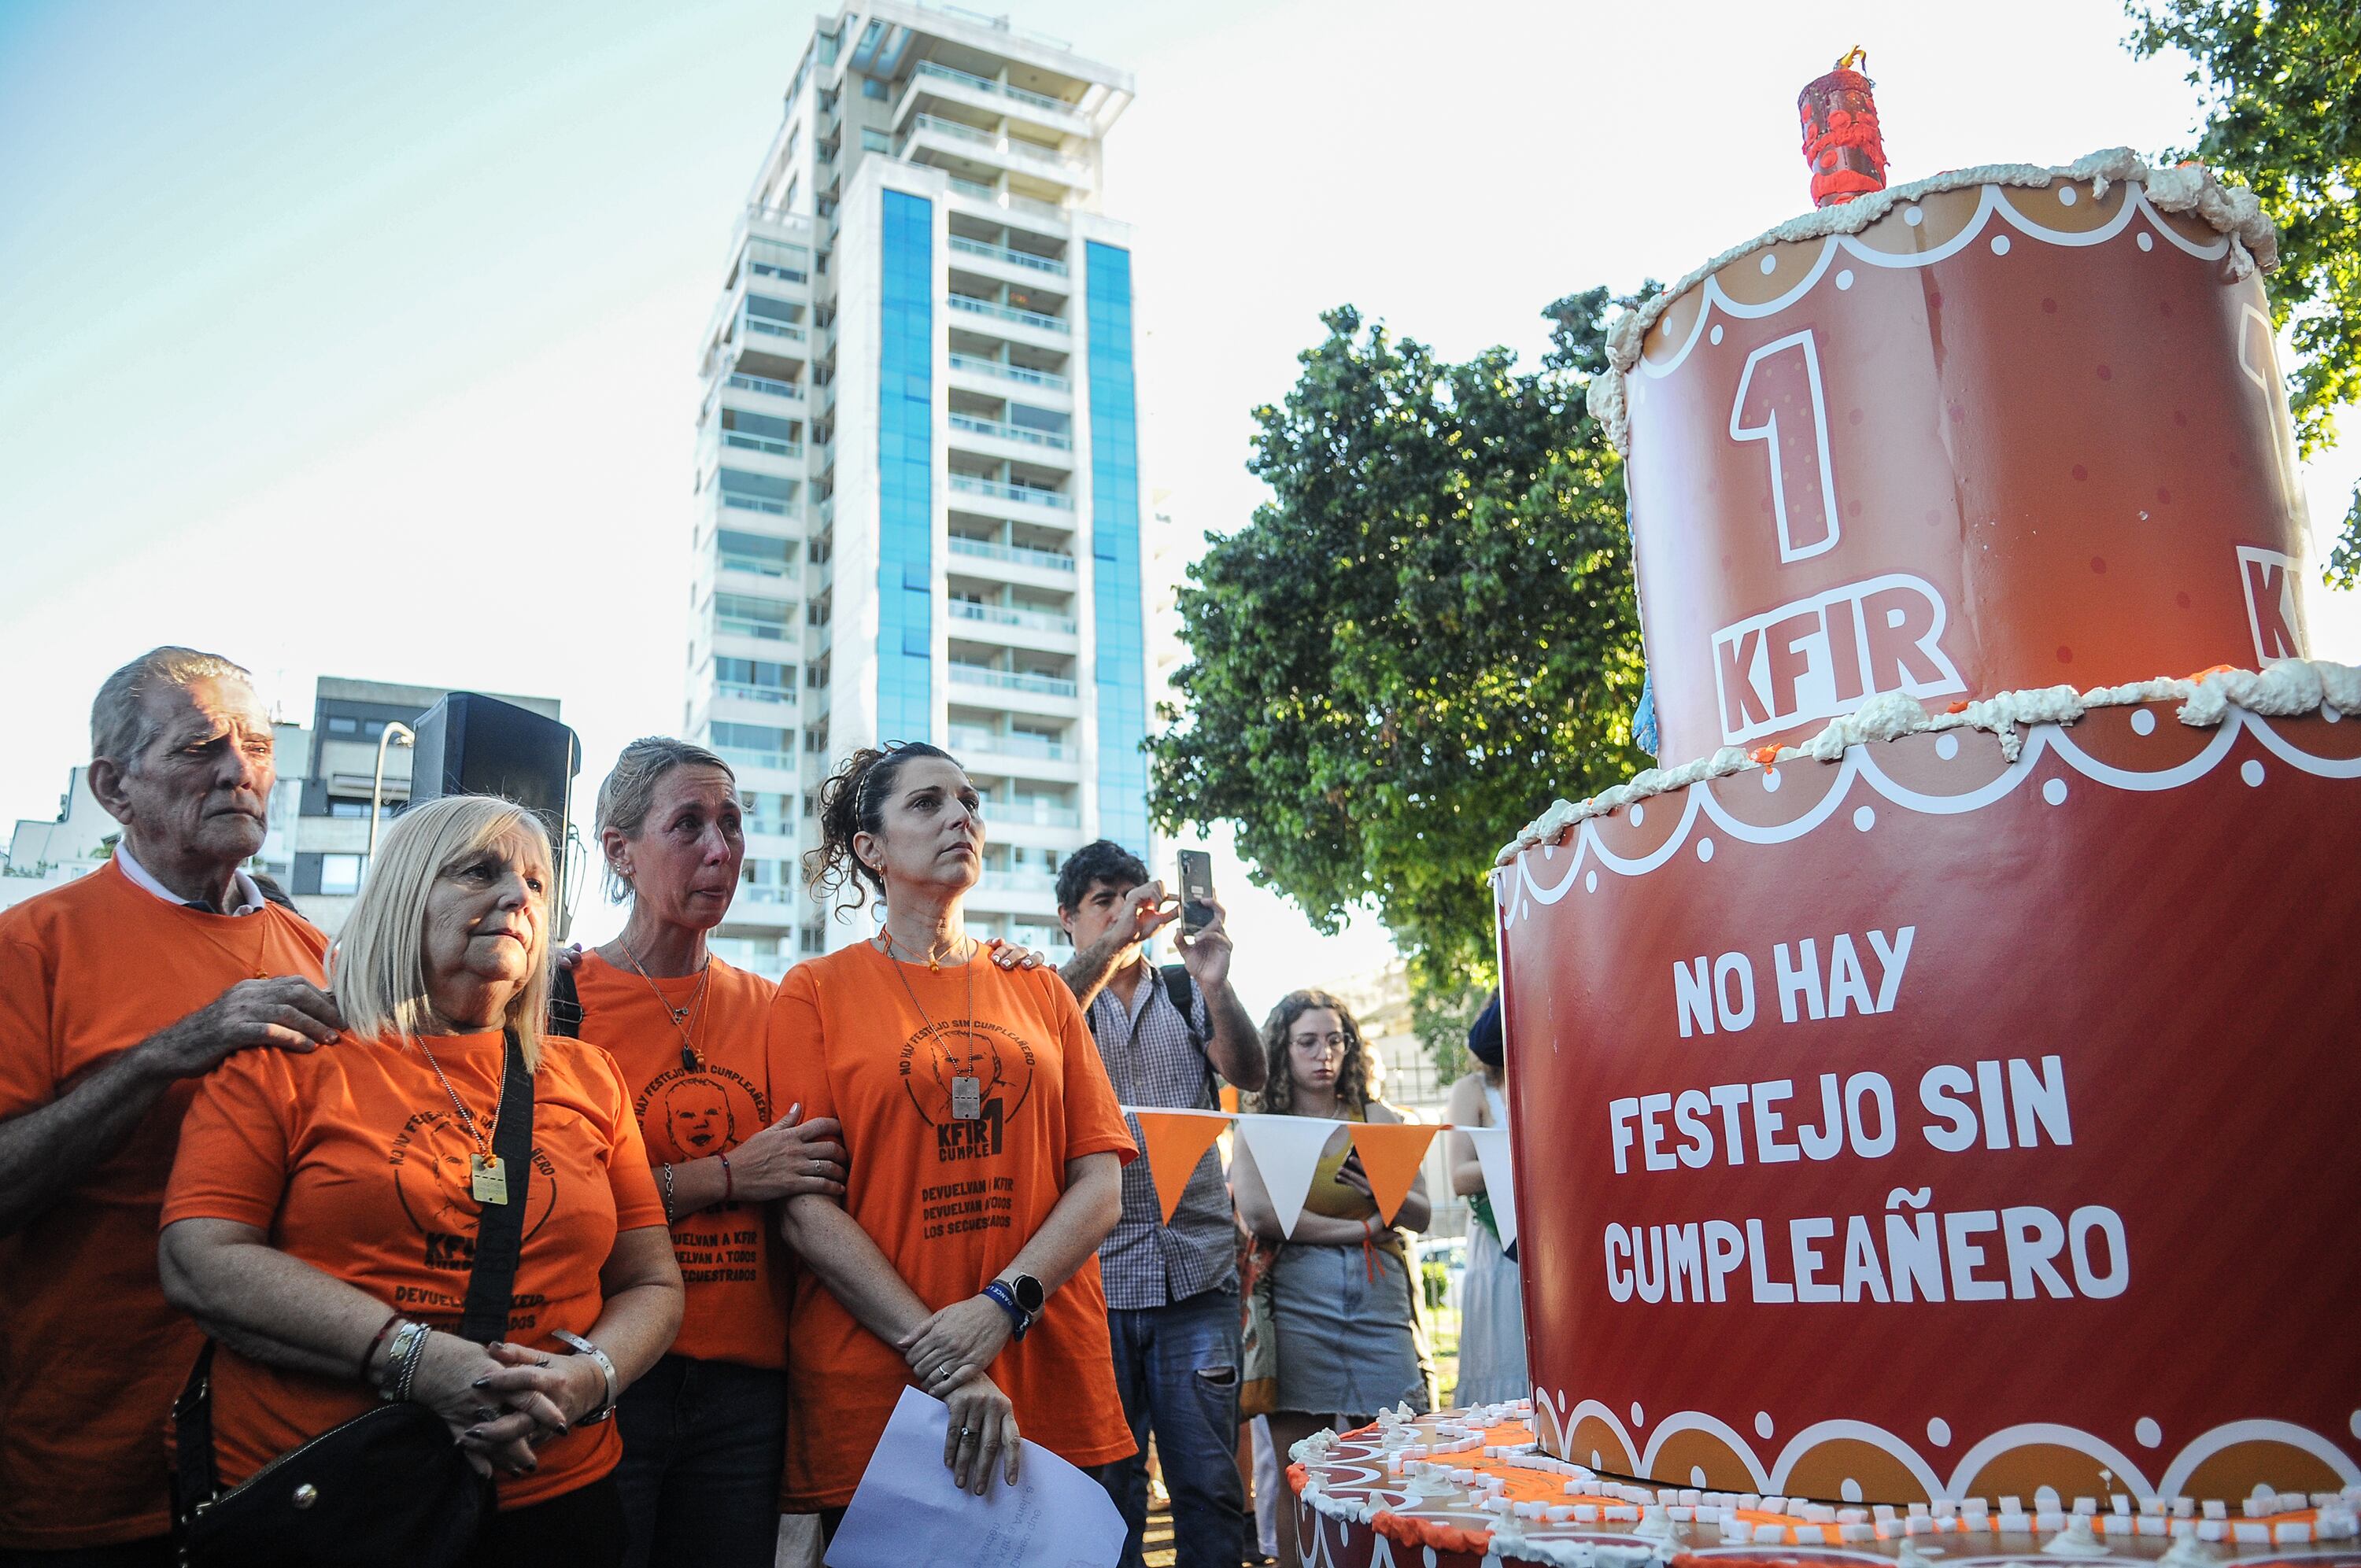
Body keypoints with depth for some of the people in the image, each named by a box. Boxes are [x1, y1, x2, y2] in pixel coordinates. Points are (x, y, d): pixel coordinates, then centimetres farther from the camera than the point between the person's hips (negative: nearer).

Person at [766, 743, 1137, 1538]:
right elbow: (805, 1209, -7)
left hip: (1056, 1393, 3)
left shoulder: (1040, 992, 10)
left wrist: (1004, 1305, -14)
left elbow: (1100, 1186, 3)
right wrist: (937, 1360, -16)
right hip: (873, 1398, -3)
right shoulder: (817, 991, 1)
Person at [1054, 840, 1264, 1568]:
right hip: (1096, 1271, -1)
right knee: (1106, 1484, 6)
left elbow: (1249, 1073, -4)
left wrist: (1216, 988, -23)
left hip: (1197, 1269, 1)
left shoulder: (1187, 994, 11)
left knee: (1210, 1480, 3)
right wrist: (1112, 946, -27)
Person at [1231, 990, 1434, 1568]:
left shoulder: (1378, 1118, 12)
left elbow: (1422, 1215, 6)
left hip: (1379, 1298, 2)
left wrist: (1381, 1191, -16)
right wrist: (1358, 1229, -7)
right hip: (1297, 1300, -2)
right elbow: (1258, 1213, -9)